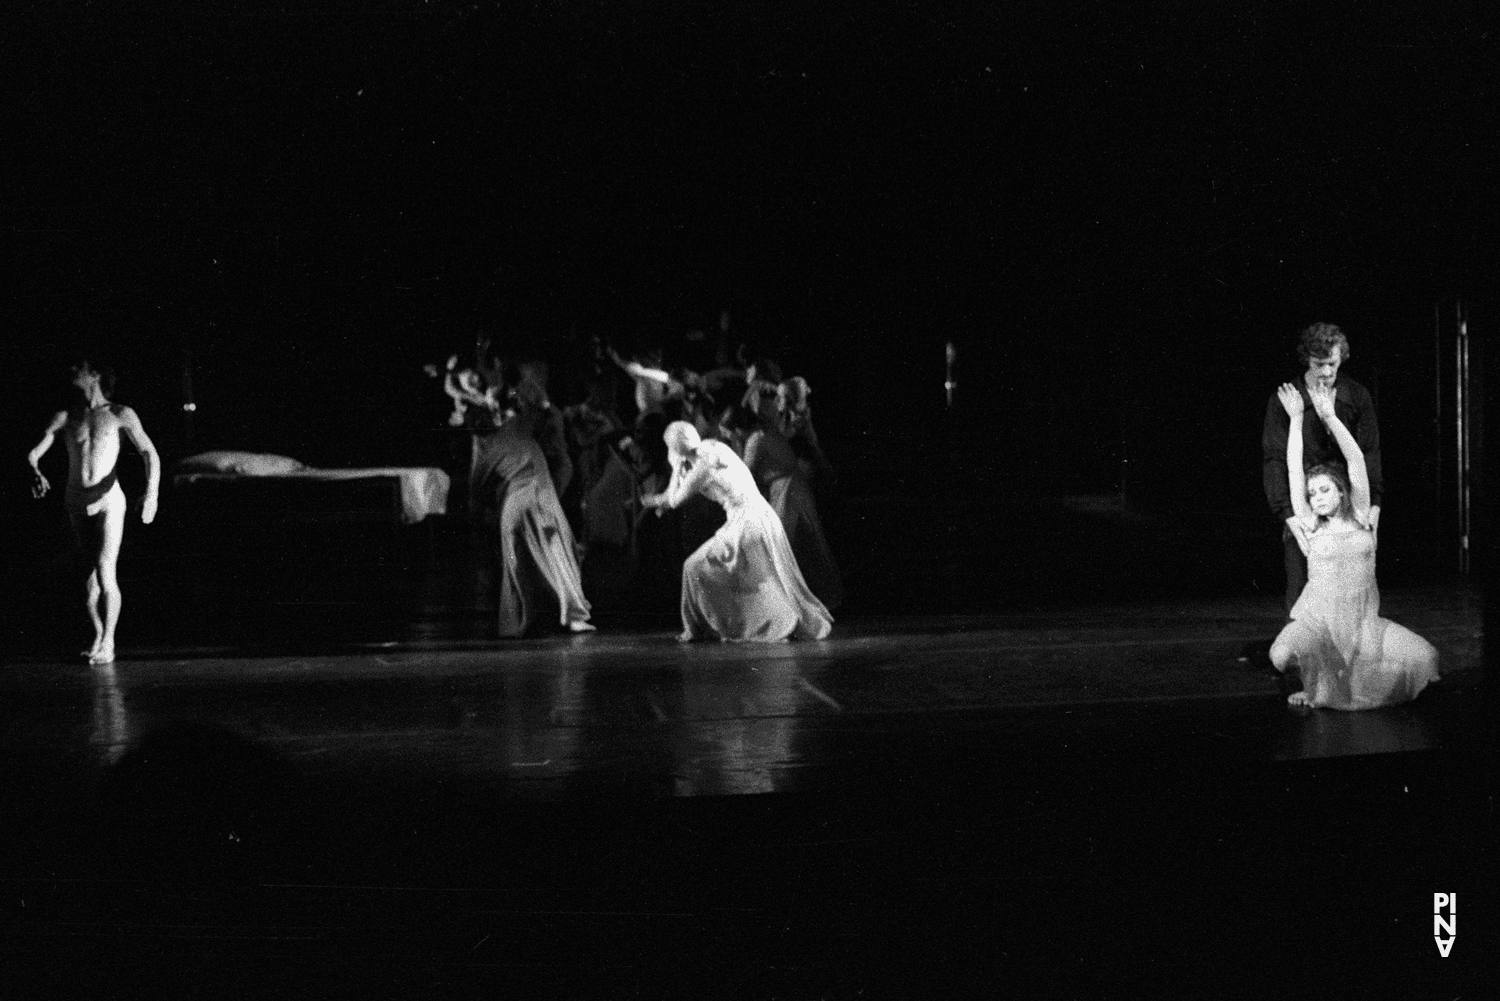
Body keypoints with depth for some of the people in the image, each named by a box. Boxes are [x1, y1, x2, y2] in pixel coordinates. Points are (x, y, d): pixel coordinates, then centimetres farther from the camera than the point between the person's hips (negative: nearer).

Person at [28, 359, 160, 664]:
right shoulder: (64, 418, 9)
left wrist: (151, 494, -17)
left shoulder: (120, 415, 2)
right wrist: (35, 473, -20)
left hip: (108, 501, -3)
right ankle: (99, 636, 19)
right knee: (87, 575, 6)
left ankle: (107, 643, -9)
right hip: (76, 503, 3)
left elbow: (150, 453, -2)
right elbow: (33, 452, 4)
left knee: (104, 571, -14)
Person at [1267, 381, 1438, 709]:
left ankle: (1358, 681, 16)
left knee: (1422, 658, -17)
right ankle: (1316, 688, 2)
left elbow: (1356, 459, 1)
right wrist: (1296, 418, 0)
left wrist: (1329, 415, 0)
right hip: (1318, 618, -2)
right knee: (1283, 655, -33)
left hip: (1363, 620, 2)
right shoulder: (1310, 525, 4)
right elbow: (1294, 470, -1)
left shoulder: (1359, 518, 6)